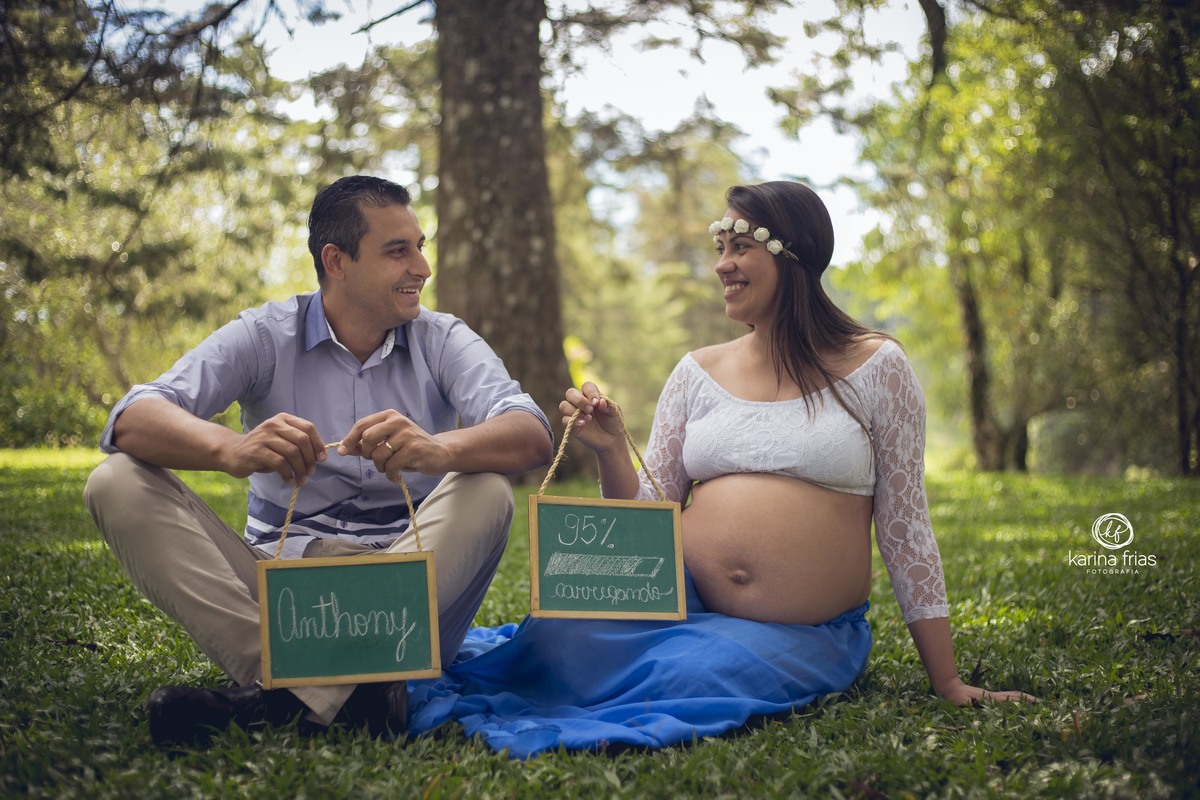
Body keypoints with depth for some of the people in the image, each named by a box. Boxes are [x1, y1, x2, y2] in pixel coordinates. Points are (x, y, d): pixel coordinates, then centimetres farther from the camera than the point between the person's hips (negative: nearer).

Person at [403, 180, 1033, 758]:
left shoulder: (874, 368, -1)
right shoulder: (698, 373, 8)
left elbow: (904, 527, 0)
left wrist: (947, 681, -1)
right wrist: (610, 451, -12)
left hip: (803, 637, -1)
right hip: (684, 608, 2)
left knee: (684, 676, -33)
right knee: (556, 634, -30)